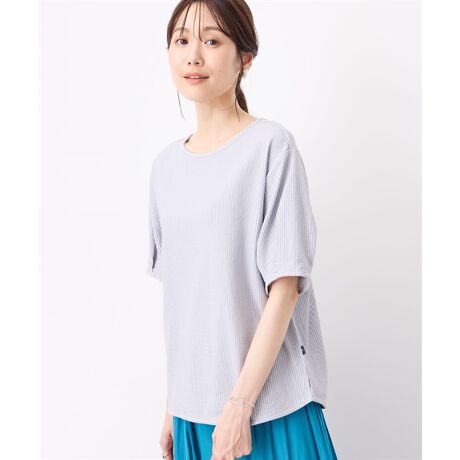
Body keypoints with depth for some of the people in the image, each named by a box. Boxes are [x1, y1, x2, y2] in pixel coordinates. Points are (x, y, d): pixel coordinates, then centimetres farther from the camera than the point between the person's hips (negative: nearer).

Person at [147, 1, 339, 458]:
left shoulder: (271, 145, -10)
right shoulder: (165, 164, 5)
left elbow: (285, 287, -13)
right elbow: (177, 294, 8)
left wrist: (240, 404, -14)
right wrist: (173, 404, 8)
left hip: (268, 401, -4)